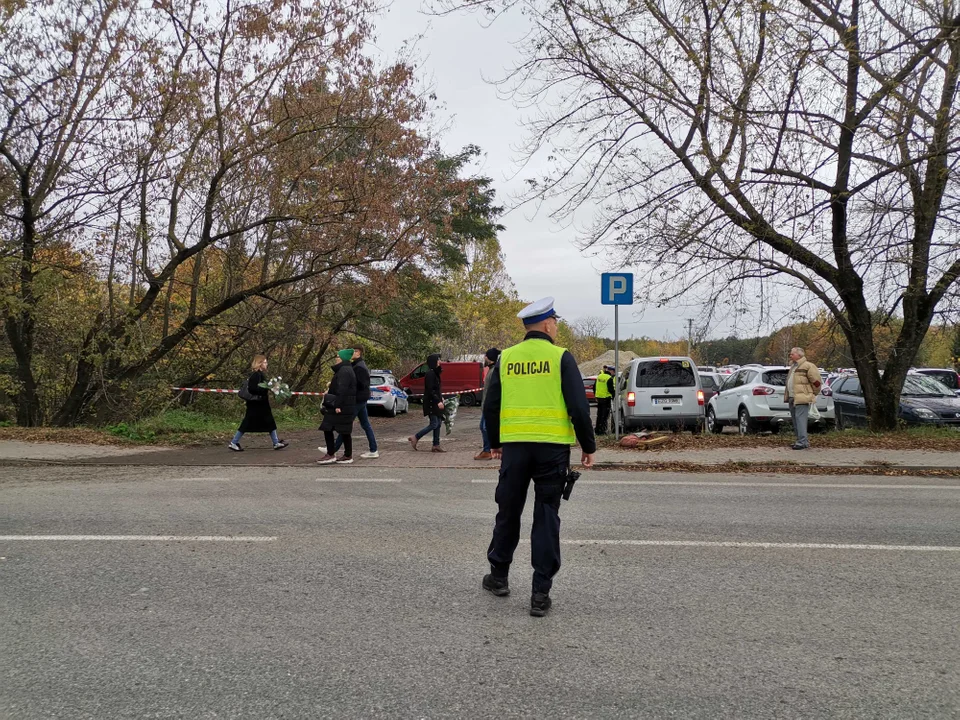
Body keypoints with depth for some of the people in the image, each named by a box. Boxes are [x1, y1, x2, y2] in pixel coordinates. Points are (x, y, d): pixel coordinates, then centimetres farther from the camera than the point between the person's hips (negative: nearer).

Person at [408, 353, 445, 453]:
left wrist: (440, 397, 16)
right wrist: (438, 401, -24)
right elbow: (430, 390, -21)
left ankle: (436, 445, 10)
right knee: (434, 424, -9)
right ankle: (415, 438, -1)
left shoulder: (434, 373, 13)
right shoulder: (430, 373, -16)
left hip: (435, 402, 10)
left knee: (438, 423, 8)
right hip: (431, 402, -10)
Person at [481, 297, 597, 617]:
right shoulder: (561, 357, -5)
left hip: (514, 445, 3)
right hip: (552, 446, -3)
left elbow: (490, 406, 8)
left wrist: (495, 443, 22)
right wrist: (588, 446, 2)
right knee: (546, 517, 4)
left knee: (508, 511, 16)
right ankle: (540, 593, 4)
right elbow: (579, 407, -9)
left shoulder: (505, 358, 5)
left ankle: (499, 576, 29)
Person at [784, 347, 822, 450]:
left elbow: (816, 381, -10)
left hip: (802, 399, -10)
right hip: (792, 398, 10)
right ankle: (803, 441, 20)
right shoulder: (793, 366, 21)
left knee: (800, 419, -14)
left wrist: (813, 393, 0)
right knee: (795, 421, 12)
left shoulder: (807, 366, -10)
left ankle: (802, 442, -14)